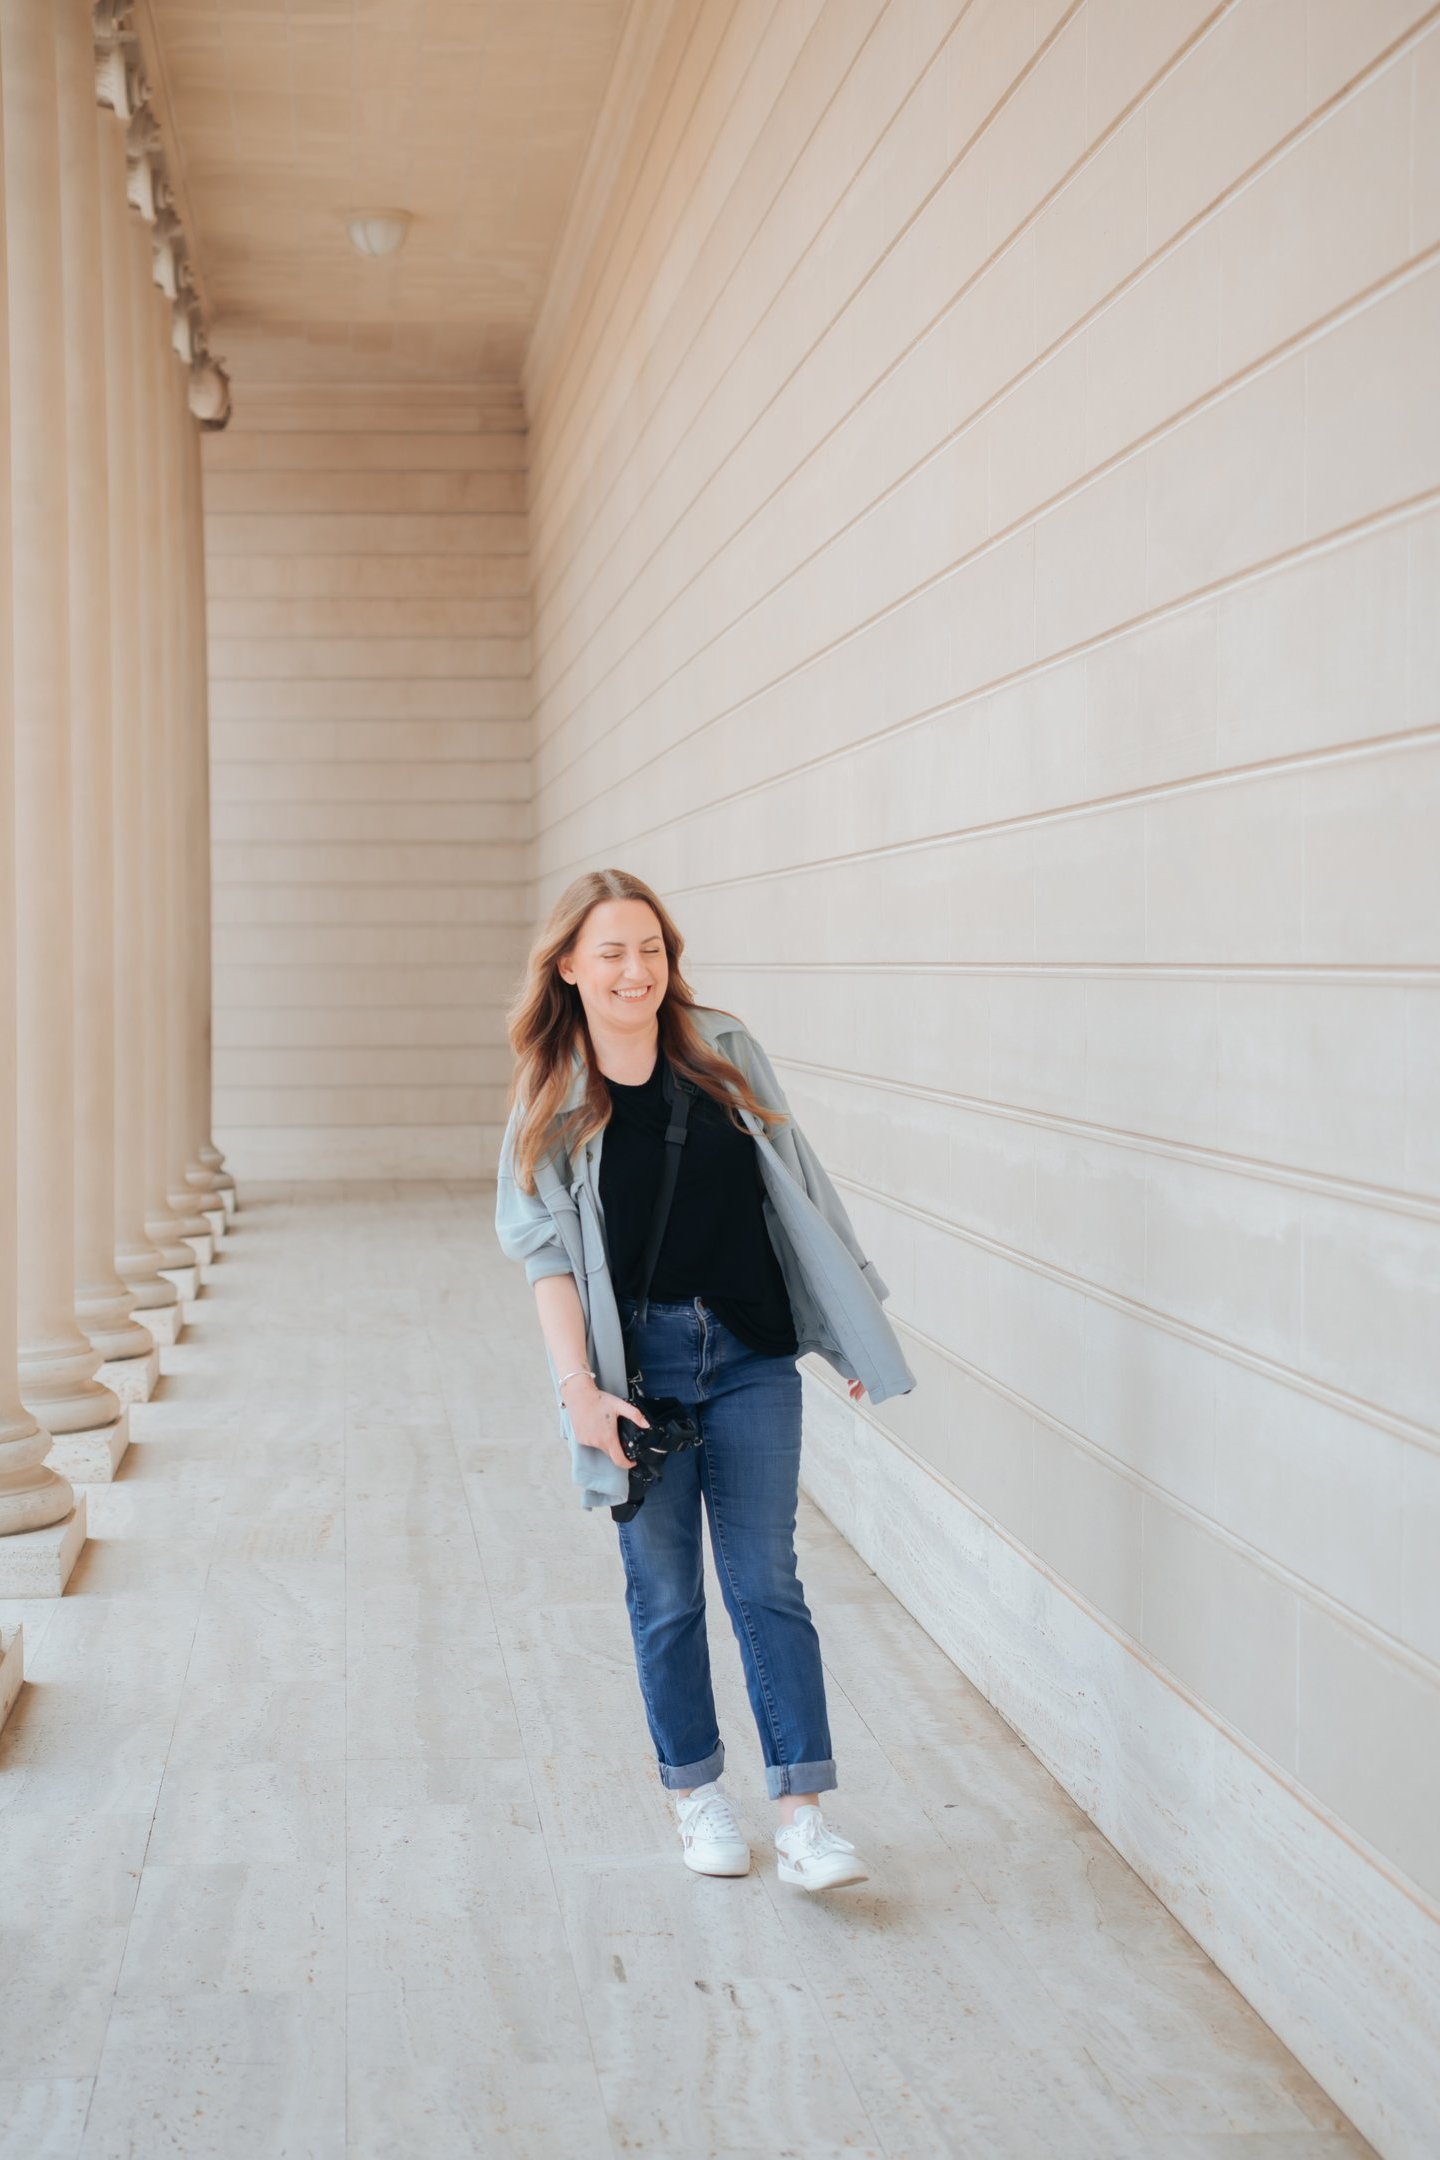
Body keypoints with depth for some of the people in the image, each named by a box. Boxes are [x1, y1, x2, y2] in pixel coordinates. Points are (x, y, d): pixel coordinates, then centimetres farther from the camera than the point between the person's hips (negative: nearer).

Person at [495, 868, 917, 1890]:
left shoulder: (727, 1054, 2)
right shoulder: (552, 1098, -2)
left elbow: (796, 1187, 8)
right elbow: (548, 1253, -5)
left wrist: (852, 1325, 10)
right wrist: (578, 1384, -15)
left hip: (751, 1354, 1)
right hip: (639, 1364, -1)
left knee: (766, 1584, 1)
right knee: (665, 1593, 8)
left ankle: (803, 1815, 4)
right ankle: (697, 1794, 24)